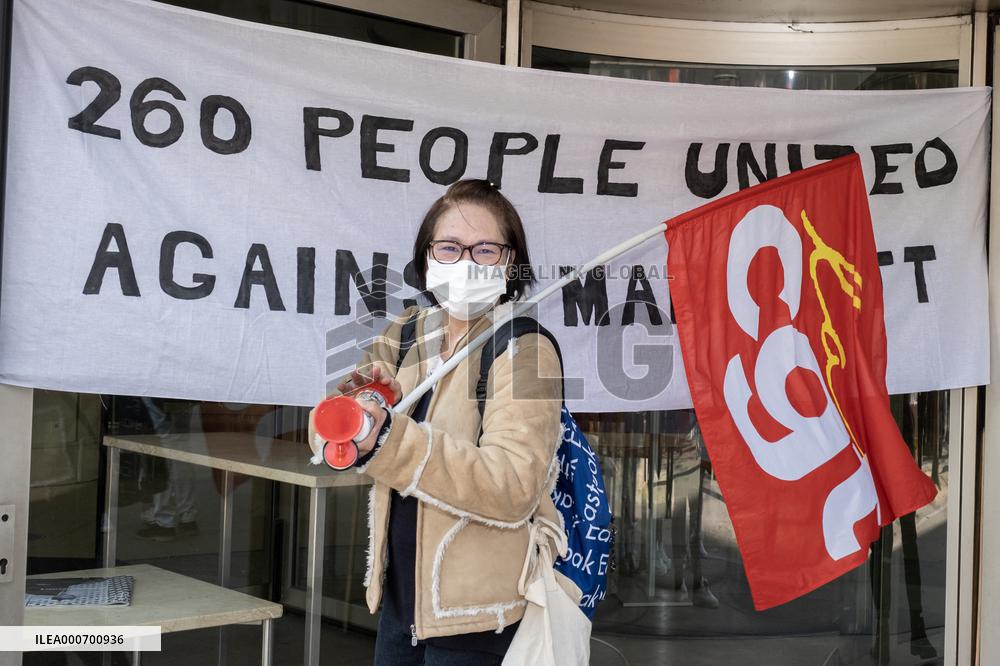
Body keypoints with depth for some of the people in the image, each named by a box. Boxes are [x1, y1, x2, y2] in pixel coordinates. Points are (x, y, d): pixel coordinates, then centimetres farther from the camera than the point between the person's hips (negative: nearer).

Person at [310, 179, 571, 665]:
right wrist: (356, 400, -22)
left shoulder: (524, 349, -13)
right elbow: (325, 433, 1)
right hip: (399, 594, 6)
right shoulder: (403, 336, 5)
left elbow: (514, 488, -26)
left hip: (475, 613, -5)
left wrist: (388, 442, -35)